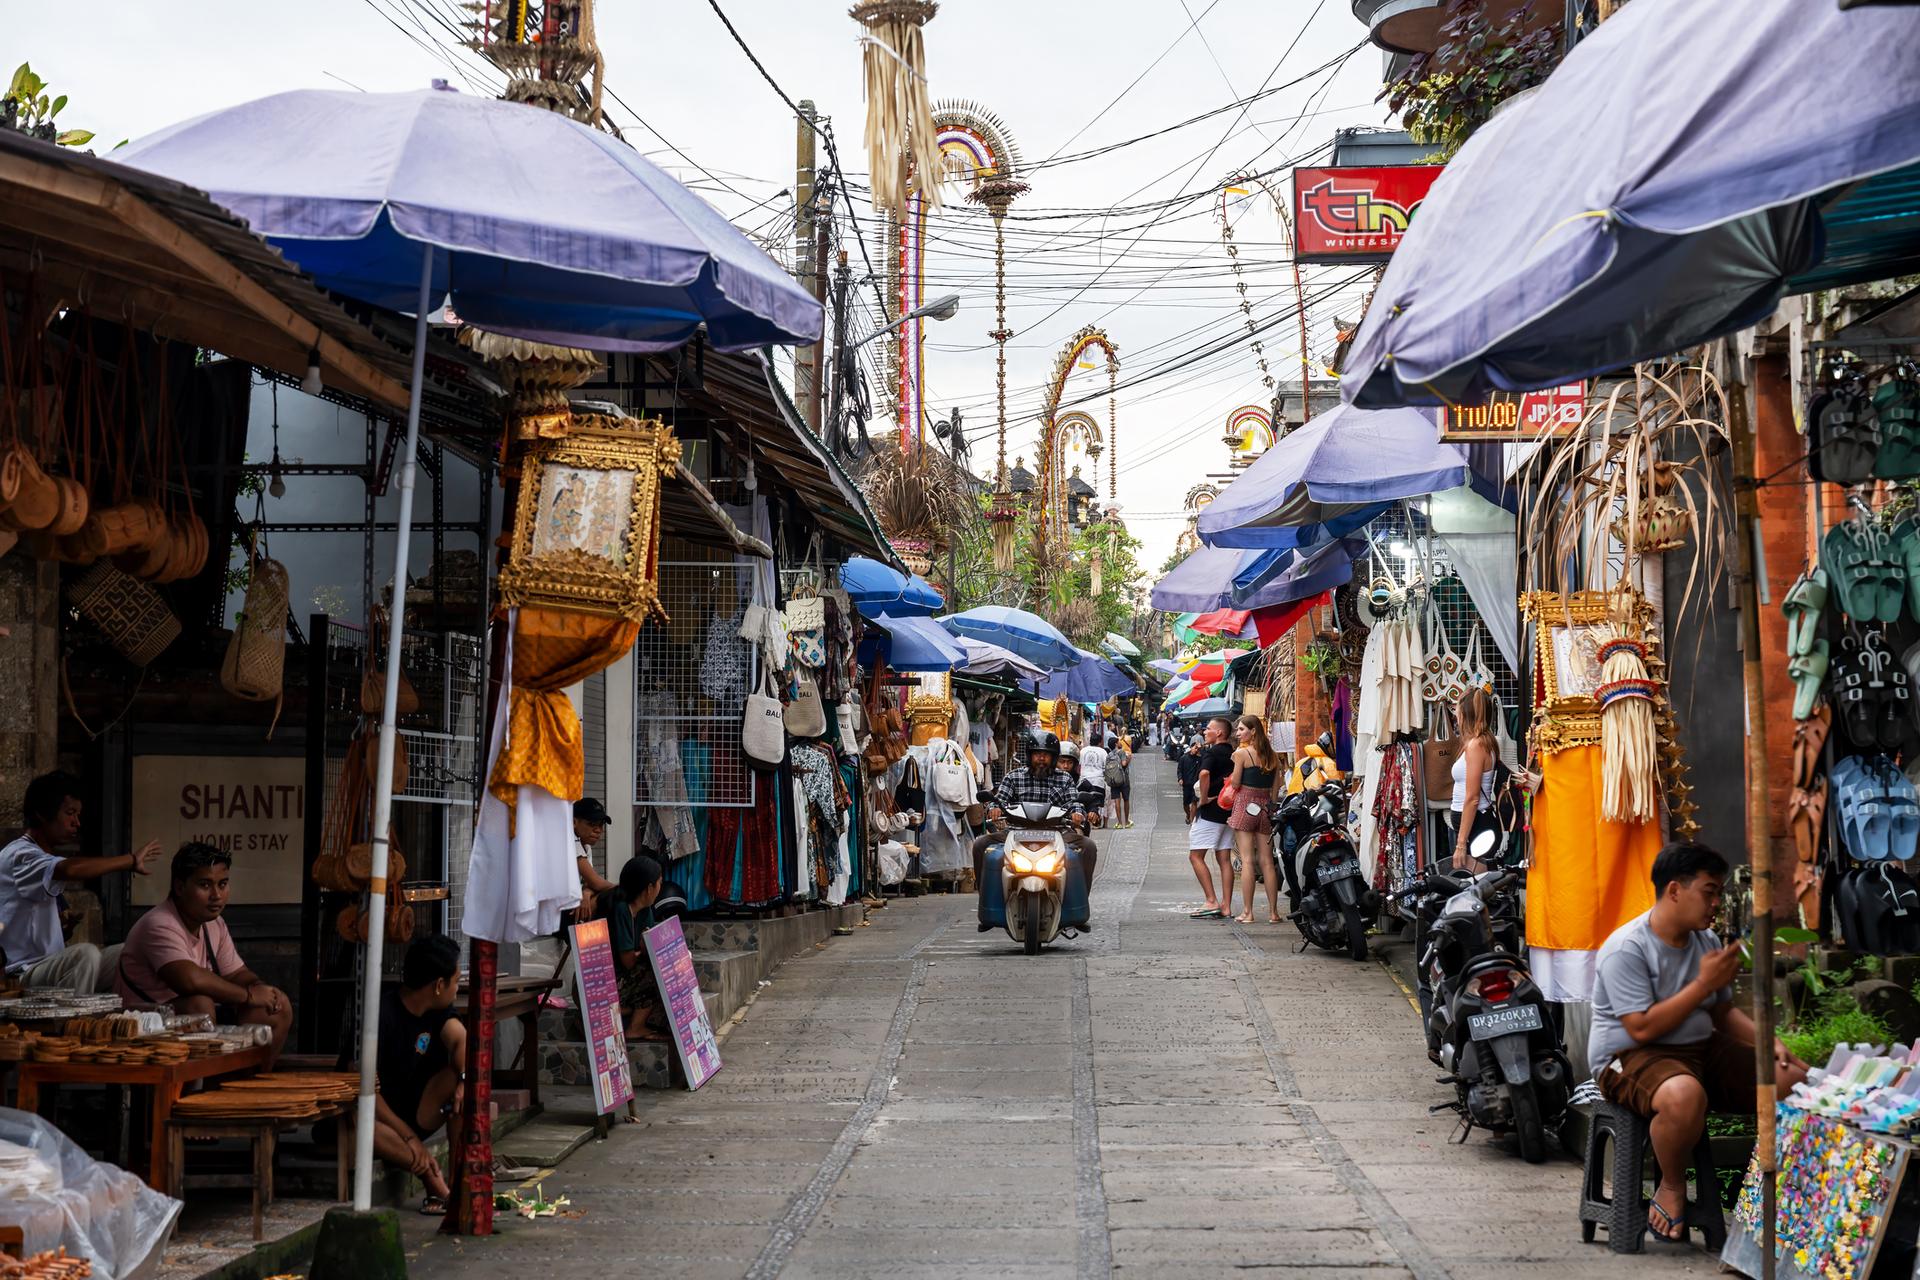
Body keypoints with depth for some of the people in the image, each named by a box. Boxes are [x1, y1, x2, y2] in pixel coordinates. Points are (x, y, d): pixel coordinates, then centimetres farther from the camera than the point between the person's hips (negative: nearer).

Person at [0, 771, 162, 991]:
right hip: (24, 975, -10)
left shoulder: (42, 857, 18)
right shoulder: (21, 855, -15)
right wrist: (131, 860, -28)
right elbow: (70, 870, -36)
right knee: (86, 954, -34)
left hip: (48, 968, 10)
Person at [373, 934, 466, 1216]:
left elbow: (460, 1041, -15)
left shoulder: (438, 1010, 3)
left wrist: (465, 1080, -37)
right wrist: (409, 1137, -27)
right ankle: (434, 1179, -31)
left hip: (415, 1115, 6)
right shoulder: (381, 1012, -20)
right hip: (379, 1118, -6)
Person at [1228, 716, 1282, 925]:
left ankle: (1248, 912, -5)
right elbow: (1275, 788, 10)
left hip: (1245, 804, -5)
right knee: (1267, 861, 7)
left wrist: (1235, 761, 4)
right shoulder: (1272, 756, 8)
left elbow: (1235, 784, -7)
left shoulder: (1242, 753, -9)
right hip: (1265, 806, 5)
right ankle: (1273, 911, 7)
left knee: (1247, 860, -4)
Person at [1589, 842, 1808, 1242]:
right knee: (1684, 1095, -42)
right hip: (1631, 1057, -8)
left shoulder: (1706, 942, 11)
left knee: (1795, 1081, -9)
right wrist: (1704, 984, -18)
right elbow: (1642, 1028, -22)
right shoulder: (1626, 949, -16)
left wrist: (1768, 1041, 2)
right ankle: (1671, 1187, -13)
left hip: (1702, 1047, 8)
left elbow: (1723, 1011, 20)